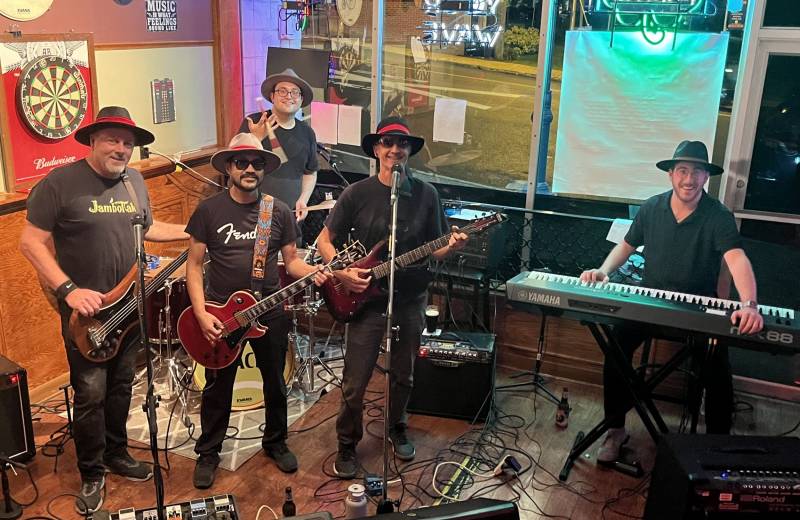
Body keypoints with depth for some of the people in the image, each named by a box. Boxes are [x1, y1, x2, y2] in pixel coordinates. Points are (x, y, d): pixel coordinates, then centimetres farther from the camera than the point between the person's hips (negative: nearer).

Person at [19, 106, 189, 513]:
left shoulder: (134, 180, 6)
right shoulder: (60, 182, -14)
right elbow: (31, 242, -12)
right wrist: (69, 290, -20)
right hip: (85, 309, -6)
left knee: (121, 386, 16)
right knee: (90, 393, 0)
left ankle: (116, 454, 35)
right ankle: (91, 474, 17)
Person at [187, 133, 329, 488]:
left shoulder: (279, 212, 0)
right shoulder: (209, 210, -5)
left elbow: (291, 260, 5)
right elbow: (194, 264, -4)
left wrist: (313, 272, -18)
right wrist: (201, 313, -13)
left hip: (270, 313, 2)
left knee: (275, 384, 15)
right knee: (217, 389, 11)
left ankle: (275, 442, 37)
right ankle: (208, 452, 30)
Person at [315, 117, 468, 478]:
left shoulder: (426, 194, -1)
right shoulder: (357, 194, -6)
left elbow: (434, 249, 4)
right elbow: (325, 240, 1)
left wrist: (450, 247, -17)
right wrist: (341, 272, -13)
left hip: (410, 302, 2)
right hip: (365, 300, -2)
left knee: (403, 376, 18)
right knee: (354, 383, 2)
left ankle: (396, 429, 43)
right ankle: (347, 445, 25)